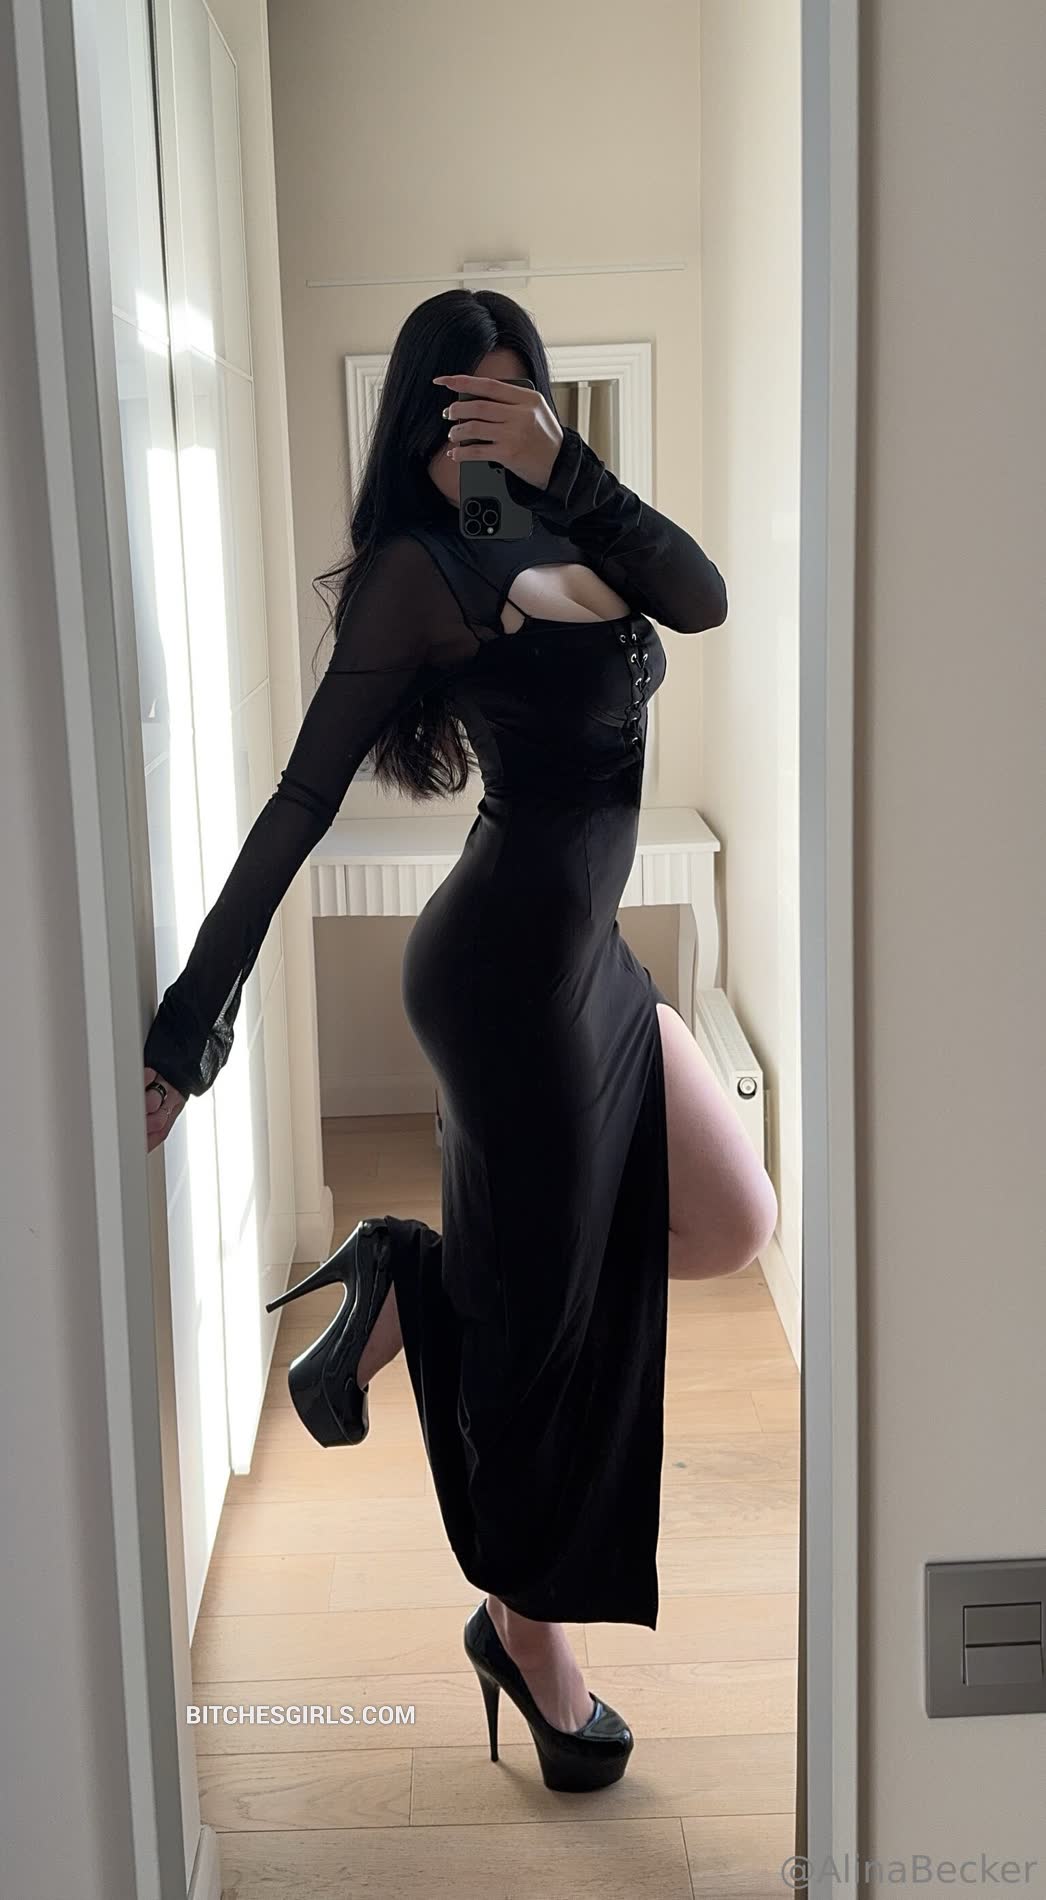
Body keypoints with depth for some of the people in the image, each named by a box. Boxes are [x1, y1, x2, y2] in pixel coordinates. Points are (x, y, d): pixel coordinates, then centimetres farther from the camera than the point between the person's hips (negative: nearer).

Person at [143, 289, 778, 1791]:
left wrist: (569, 469, -20)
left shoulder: (565, 544, 12)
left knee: (734, 1227, 17)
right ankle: (533, 1645, 26)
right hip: (512, 960, -9)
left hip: (581, 952, 9)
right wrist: (191, 1024, -16)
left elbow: (704, 597, -8)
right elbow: (300, 805, -14)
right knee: (549, 1320, 4)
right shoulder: (420, 568, -11)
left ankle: (414, 1286, 20)